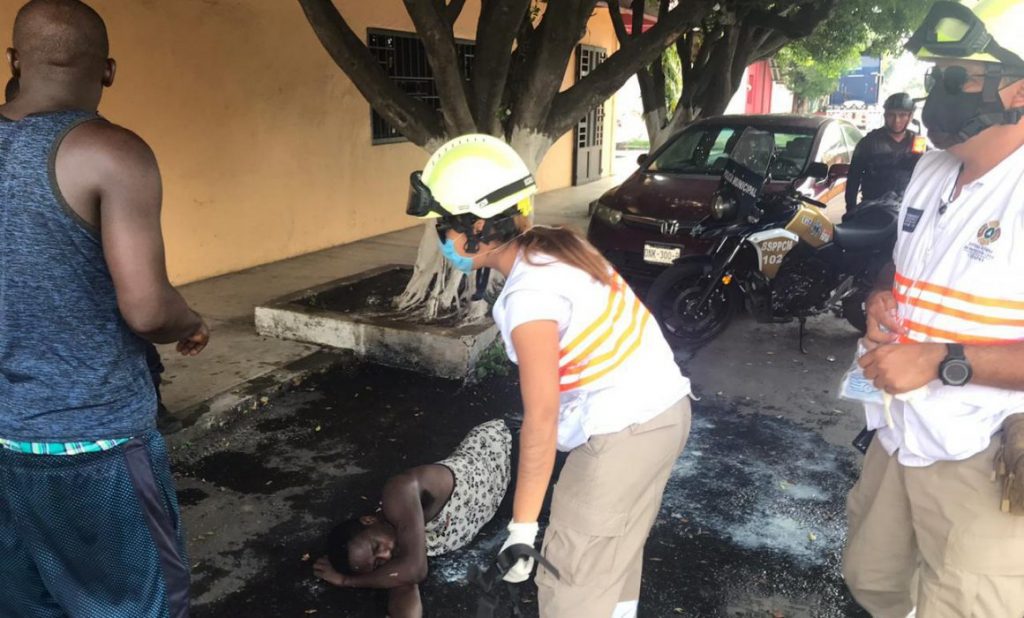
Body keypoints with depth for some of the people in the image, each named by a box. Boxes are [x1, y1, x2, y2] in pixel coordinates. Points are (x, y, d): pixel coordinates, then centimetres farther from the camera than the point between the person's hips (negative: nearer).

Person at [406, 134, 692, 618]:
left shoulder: (528, 296, -23)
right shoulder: (553, 249, 5)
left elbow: (541, 419, -21)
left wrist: (523, 525, -14)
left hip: (624, 433, -10)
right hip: (665, 409, 10)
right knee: (615, 555, 27)